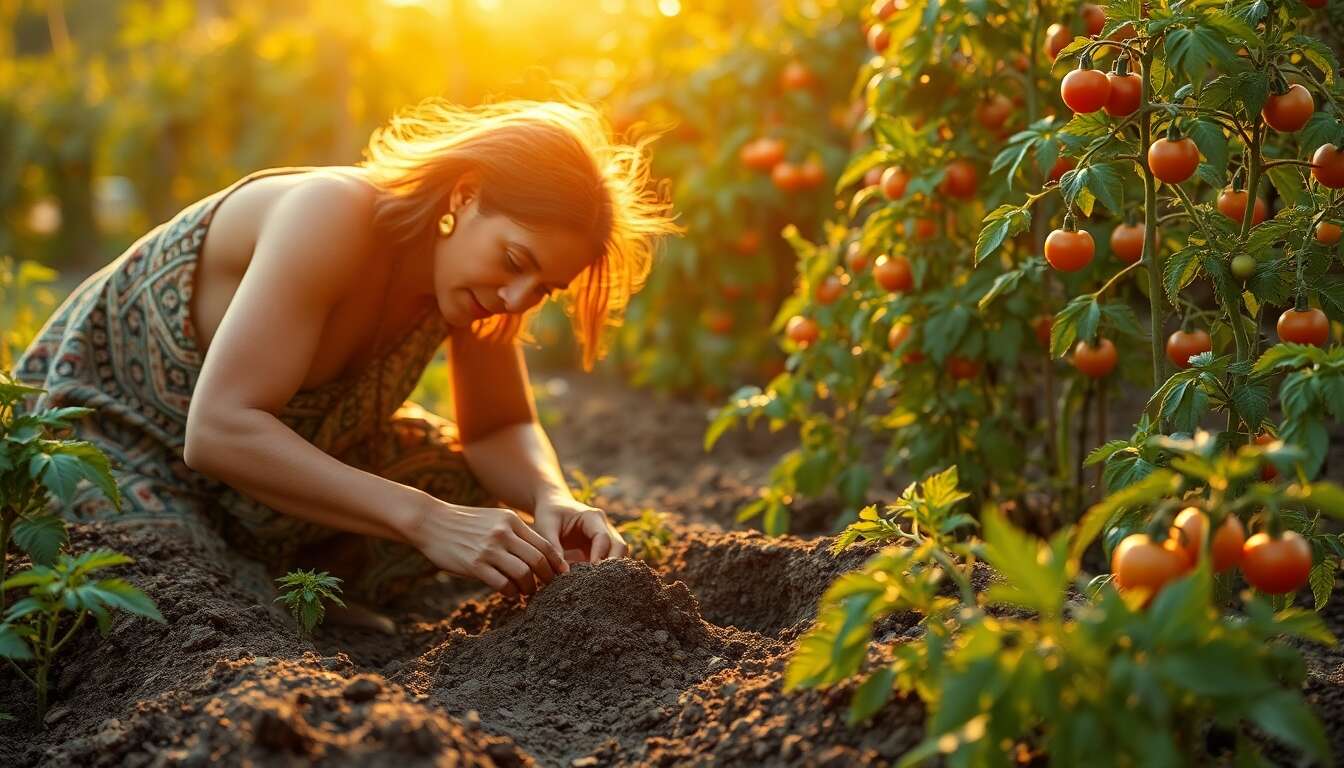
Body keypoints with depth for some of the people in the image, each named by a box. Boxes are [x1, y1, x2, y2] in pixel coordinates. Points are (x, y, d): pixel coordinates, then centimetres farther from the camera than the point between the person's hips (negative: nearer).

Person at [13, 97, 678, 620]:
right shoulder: (332, 217, -36)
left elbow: (500, 429, -4)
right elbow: (219, 431, -43)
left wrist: (554, 501, -28)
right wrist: (423, 519, -47)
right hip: (117, 425, -6)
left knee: (468, 487, -6)